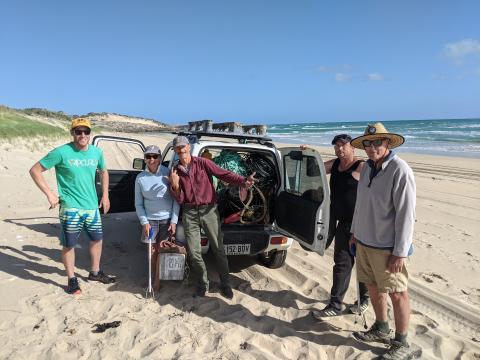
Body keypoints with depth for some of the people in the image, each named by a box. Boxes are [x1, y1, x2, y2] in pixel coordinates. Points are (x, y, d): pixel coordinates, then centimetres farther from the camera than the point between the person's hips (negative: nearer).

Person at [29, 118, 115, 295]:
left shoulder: (96, 152, 2)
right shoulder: (62, 152, -13)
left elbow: (104, 172, 20)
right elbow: (35, 170, -8)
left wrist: (105, 195, 13)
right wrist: (50, 194, -14)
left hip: (92, 207, 5)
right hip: (71, 209, -5)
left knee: (97, 239, 17)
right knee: (68, 245, 6)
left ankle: (95, 272, 37)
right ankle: (72, 280, 25)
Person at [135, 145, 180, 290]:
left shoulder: (168, 173, -7)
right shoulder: (140, 178, -1)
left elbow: (176, 199, -4)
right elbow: (138, 204, 5)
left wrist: (174, 221, -8)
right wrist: (144, 222, -5)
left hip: (167, 219, -2)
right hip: (150, 219, 2)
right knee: (152, 251, 7)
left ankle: (157, 279, 18)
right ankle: (156, 276, 29)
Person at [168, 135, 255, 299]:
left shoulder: (203, 163, -3)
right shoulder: (175, 171, 6)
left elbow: (223, 174, -14)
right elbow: (180, 200, 3)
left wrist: (243, 181, -29)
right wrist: (175, 185, -16)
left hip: (209, 210, -2)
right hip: (189, 213, 2)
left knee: (218, 248, 2)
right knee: (194, 252, 3)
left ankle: (225, 283, 18)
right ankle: (203, 282, 26)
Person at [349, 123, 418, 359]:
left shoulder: (400, 171, -18)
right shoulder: (367, 168, 6)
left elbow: (406, 214, -19)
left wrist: (400, 252, -19)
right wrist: (354, 231, 18)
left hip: (386, 247, -7)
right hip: (364, 242, 8)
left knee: (397, 294, 6)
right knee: (373, 287, 19)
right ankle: (381, 330, 39)